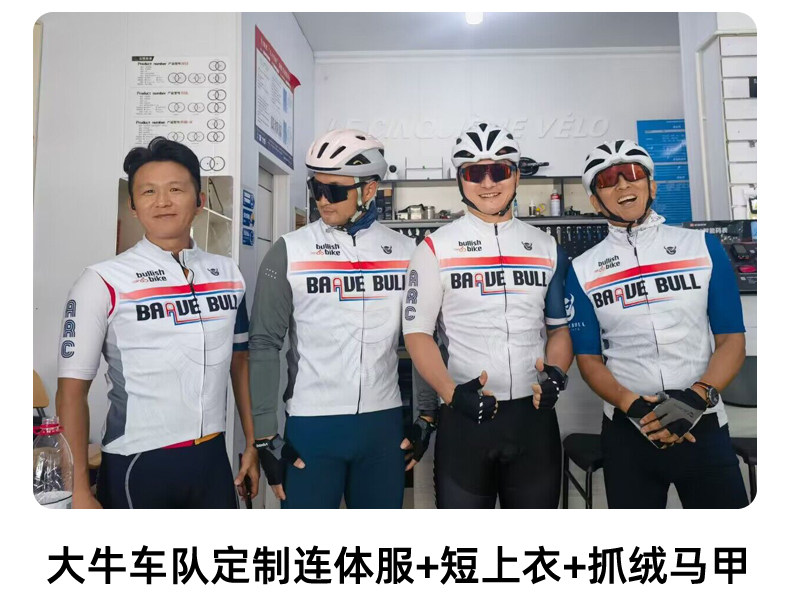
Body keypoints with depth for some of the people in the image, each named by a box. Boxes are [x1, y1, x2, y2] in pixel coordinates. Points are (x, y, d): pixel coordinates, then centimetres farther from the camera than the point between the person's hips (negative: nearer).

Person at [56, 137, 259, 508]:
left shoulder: (228, 275, 3)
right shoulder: (103, 282, -8)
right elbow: (72, 389, -7)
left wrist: (253, 445, 9)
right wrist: (79, 491, -10)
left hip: (213, 460, 4)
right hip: (136, 466, -3)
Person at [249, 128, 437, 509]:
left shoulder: (405, 252, 2)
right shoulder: (289, 251, -4)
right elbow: (264, 344, -4)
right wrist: (264, 435, -6)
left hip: (384, 423, 3)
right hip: (310, 426, -2)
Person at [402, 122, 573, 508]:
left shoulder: (546, 248, 10)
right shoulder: (435, 248, -1)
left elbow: (559, 328, 13)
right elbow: (417, 332, -4)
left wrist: (556, 372, -7)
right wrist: (451, 393, -18)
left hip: (535, 415, 3)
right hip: (464, 418, -3)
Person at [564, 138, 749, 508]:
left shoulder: (703, 247, 3)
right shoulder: (583, 270, 1)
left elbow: (731, 340, 1)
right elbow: (589, 359, 1)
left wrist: (697, 397, -15)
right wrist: (631, 405, -15)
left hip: (703, 424, 1)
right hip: (627, 429, 0)